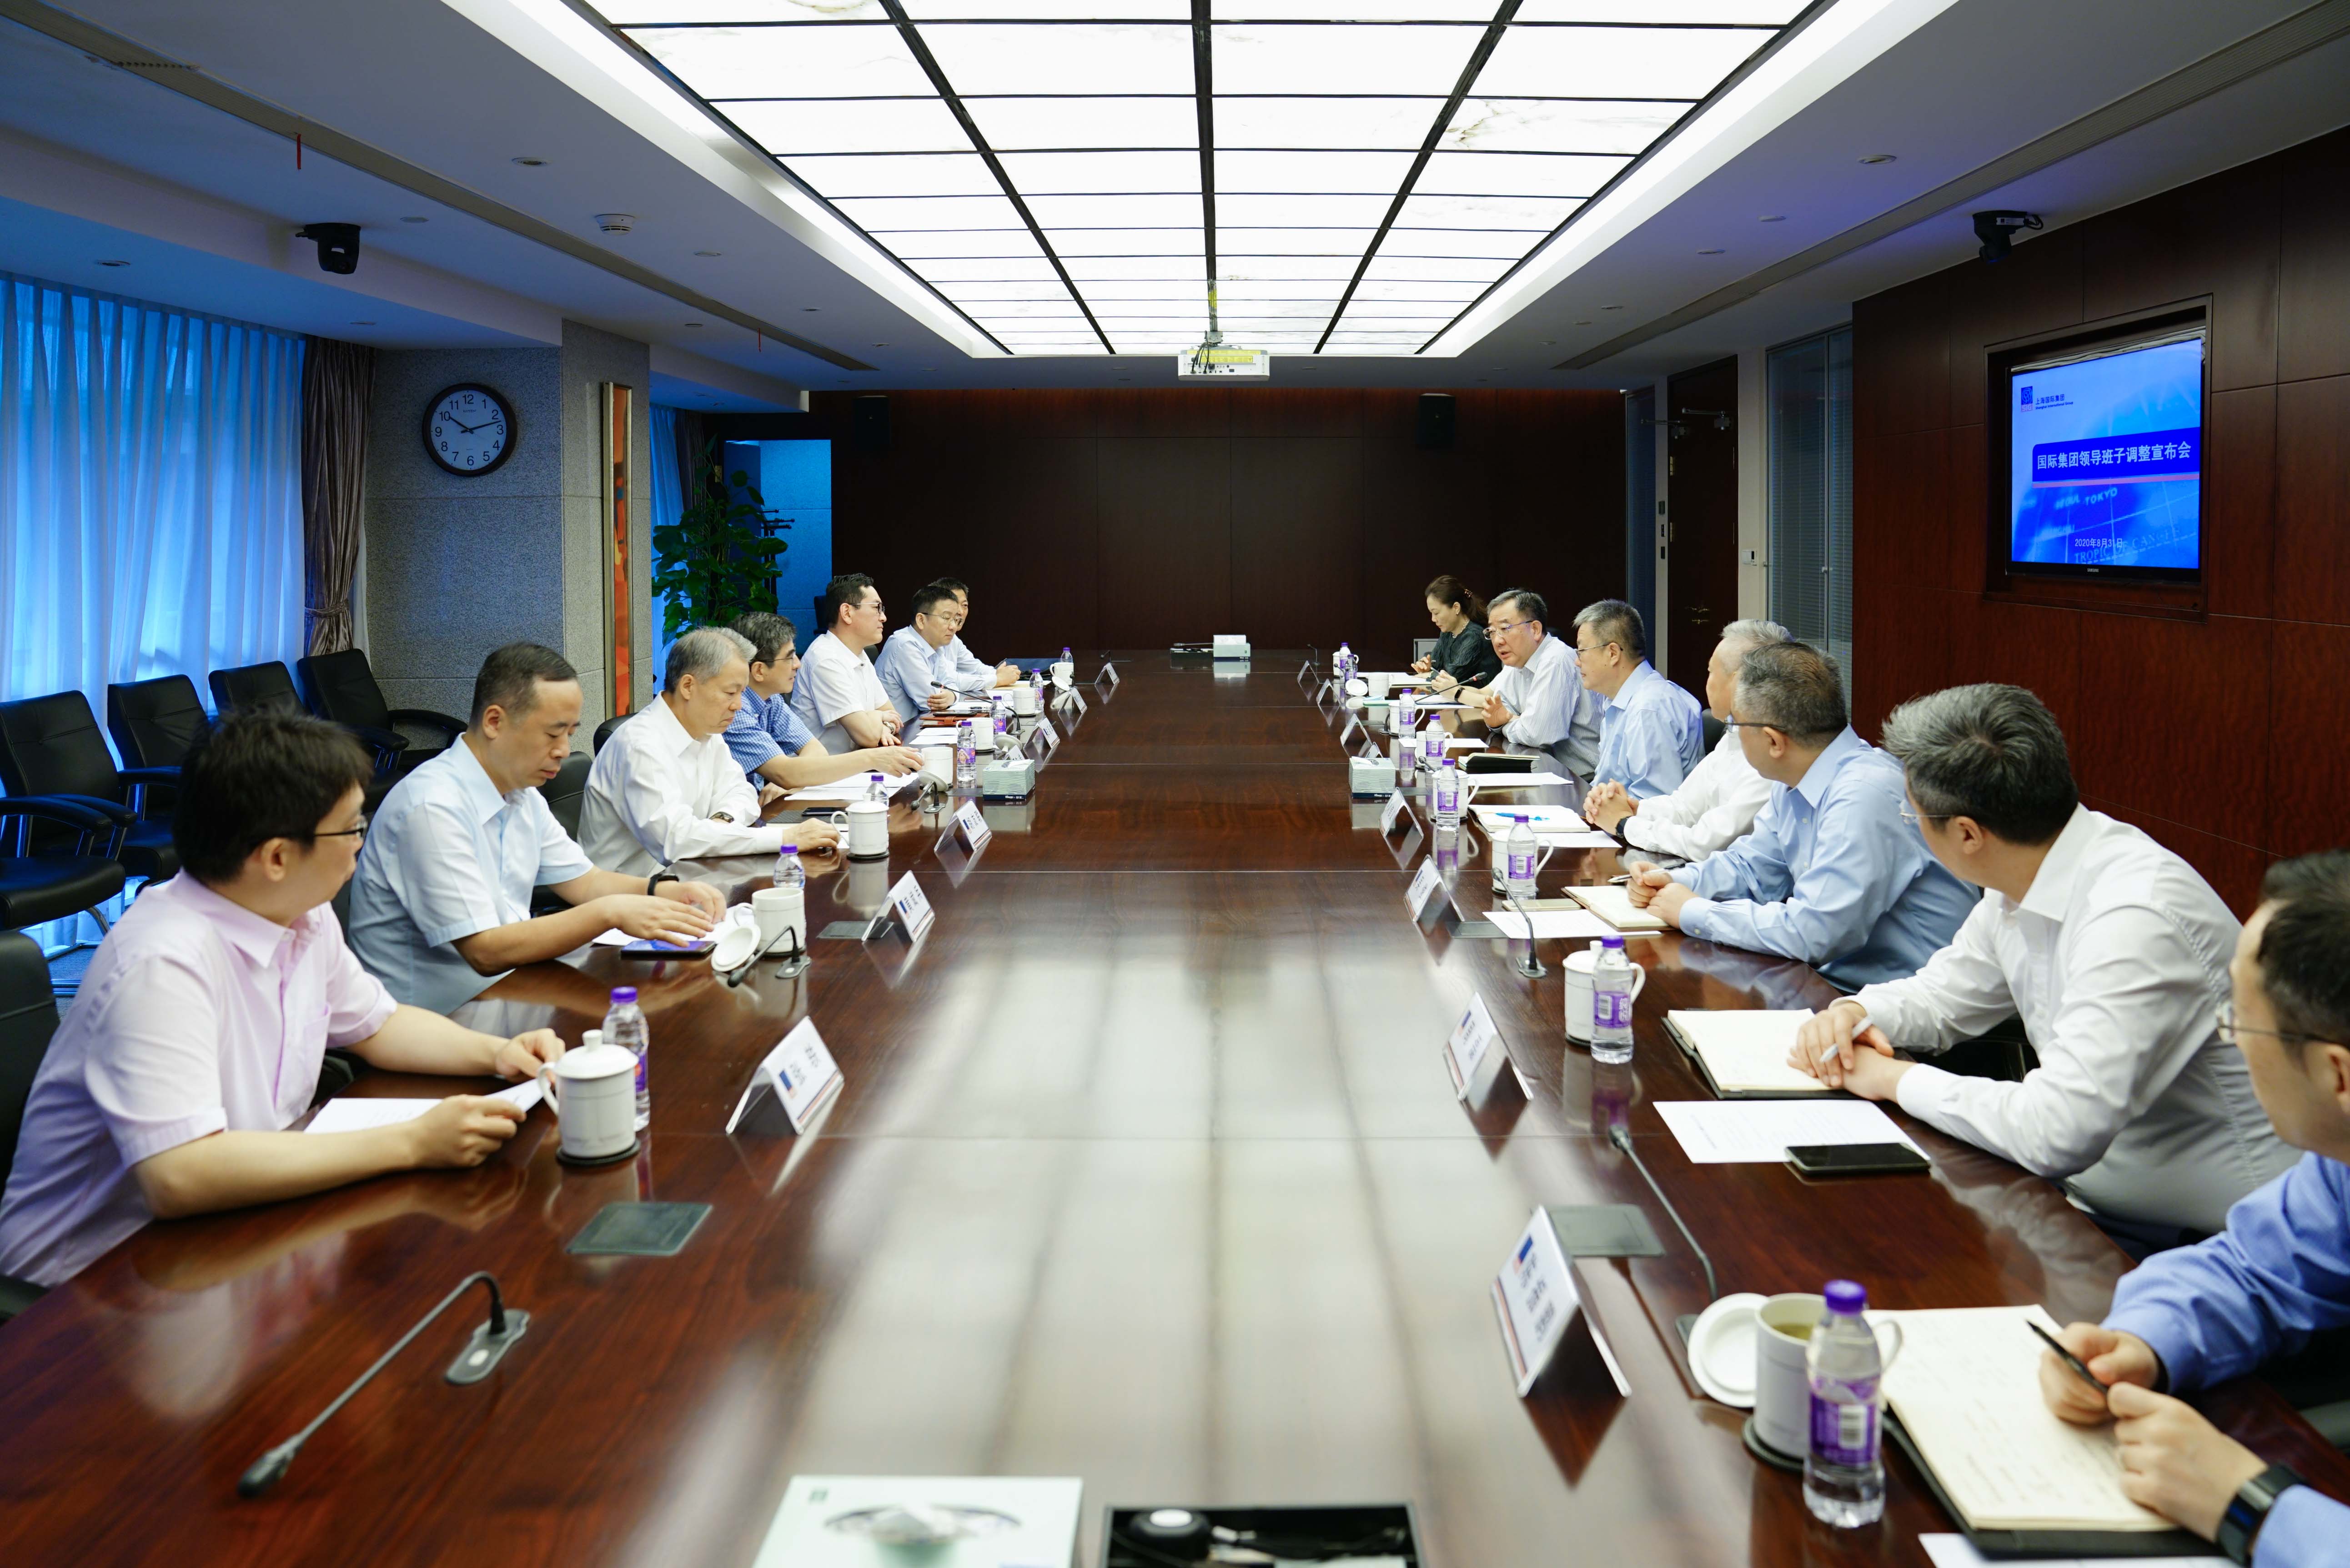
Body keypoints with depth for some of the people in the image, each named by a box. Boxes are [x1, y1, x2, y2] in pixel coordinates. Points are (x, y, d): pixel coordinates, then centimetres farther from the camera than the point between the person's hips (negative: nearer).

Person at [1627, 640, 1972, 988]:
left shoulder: (1865, 796, -24)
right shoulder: (1794, 784, 6)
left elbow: (1814, 933, -28)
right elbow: (1750, 866, 22)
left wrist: (1693, 912, -17)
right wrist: (1675, 882, 3)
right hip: (1834, 977, 8)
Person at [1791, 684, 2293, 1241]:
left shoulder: (2134, 916, -26)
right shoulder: (2018, 890, 1)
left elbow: (2057, 1135, -32)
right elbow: (1941, 995, 18)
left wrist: (1895, 1078, -18)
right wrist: (1854, 1014, -4)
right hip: (2094, 1200, 8)